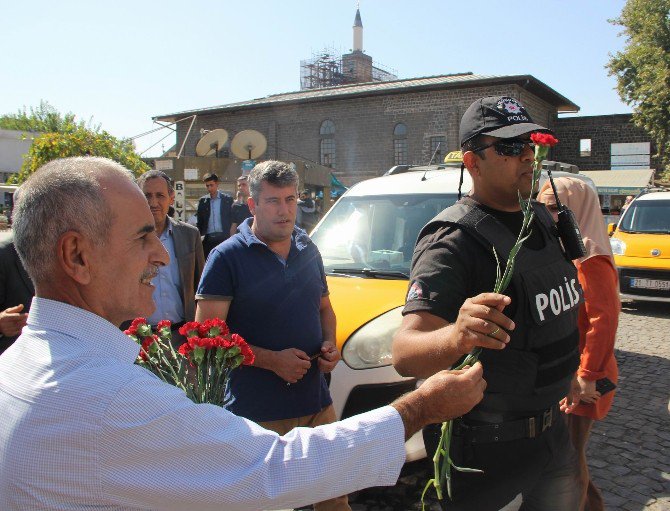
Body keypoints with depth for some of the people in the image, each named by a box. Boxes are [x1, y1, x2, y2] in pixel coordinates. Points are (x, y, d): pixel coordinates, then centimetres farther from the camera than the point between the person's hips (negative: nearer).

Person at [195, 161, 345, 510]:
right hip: (258, 413, -5)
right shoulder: (228, 256, -9)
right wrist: (271, 360, -19)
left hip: (317, 403, 5)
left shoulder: (308, 250, 9)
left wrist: (330, 343, 0)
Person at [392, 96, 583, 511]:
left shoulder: (541, 217, 3)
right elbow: (404, 354, -36)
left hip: (551, 427, 8)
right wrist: (457, 336, -55)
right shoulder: (454, 241, -24)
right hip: (487, 447, -8)